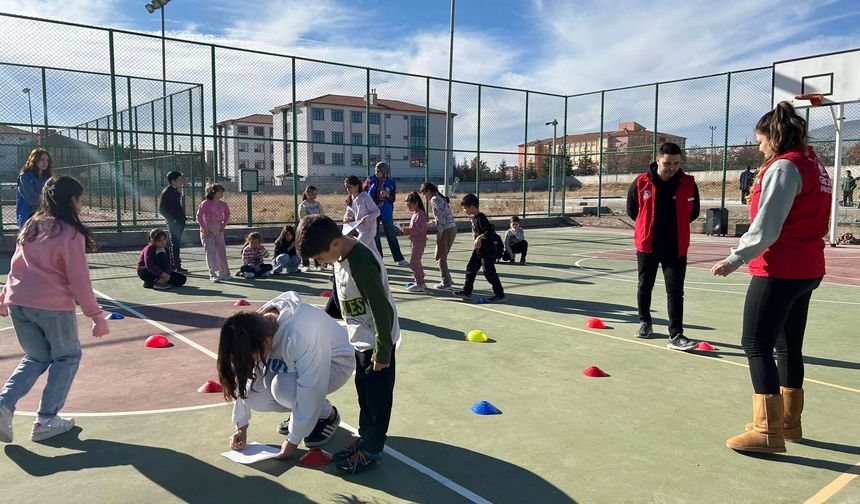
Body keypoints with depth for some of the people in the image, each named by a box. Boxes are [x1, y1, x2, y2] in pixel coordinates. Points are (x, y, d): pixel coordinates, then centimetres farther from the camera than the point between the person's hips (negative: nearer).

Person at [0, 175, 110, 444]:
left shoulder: (30, 227, 10)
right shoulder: (71, 233, -10)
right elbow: (80, 282, -11)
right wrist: (97, 316, -7)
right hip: (53, 305, -6)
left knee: (35, 358, 22)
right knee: (67, 357, 13)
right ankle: (46, 421, 11)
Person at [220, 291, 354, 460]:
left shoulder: (301, 335, -41)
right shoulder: (255, 328, -21)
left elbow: (311, 390, -35)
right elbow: (242, 377, -9)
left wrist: (292, 440, -26)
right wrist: (241, 426, -6)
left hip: (334, 362, -6)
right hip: (296, 364, 6)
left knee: (282, 387, -32)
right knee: (253, 392, -17)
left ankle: (328, 415, -4)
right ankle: (300, 412, 10)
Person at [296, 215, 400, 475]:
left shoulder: (361, 262, -30)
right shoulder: (341, 254, -2)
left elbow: (381, 309, -28)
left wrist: (382, 351, -22)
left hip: (376, 341, -9)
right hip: (360, 338, 9)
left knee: (377, 395, 5)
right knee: (364, 391, 19)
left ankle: (371, 451, 17)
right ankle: (365, 437, 35)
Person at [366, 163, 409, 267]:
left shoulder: (391, 183, -3)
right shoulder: (371, 180, -3)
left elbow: (393, 199, -1)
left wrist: (387, 195, -20)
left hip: (386, 213, -1)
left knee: (391, 236, 3)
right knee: (375, 236, 8)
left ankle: (399, 259, 10)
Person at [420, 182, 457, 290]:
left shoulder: (434, 199, -9)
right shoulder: (441, 198, 18)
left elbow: (440, 216, -20)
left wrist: (439, 233, -18)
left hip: (446, 231, -9)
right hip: (452, 229, 9)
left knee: (440, 258, 2)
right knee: (442, 256, 18)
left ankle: (446, 283, 5)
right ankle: (448, 279, 22)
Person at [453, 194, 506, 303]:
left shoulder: (480, 218, -20)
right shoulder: (474, 218, 9)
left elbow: (491, 230, -29)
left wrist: (480, 237, -31)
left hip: (487, 250, -10)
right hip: (479, 250, 10)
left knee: (489, 272, -6)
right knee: (471, 269, 13)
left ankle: (500, 295, 2)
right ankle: (467, 291, 23)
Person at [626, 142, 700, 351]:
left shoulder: (688, 184, -5)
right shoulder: (641, 183, -7)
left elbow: (693, 212, 10)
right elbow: (632, 209, 7)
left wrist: (675, 226, 8)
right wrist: (649, 226, 9)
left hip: (676, 248, 0)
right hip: (647, 246, 1)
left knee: (675, 292, -4)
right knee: (644, 287, 14)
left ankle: (676, 335, -2)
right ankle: (645, 323, 33)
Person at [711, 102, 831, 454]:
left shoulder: (783, 167, -14)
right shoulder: (813, 166, 14)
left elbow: (766, 227, -20)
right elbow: (807, 221, 17)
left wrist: (736, 259, -13)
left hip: (779, 272, -10)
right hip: (807, 269, 10)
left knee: (756, 345, -5)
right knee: (789, 346, 16)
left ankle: (768, 431, -2)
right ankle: (789, 422, 26)